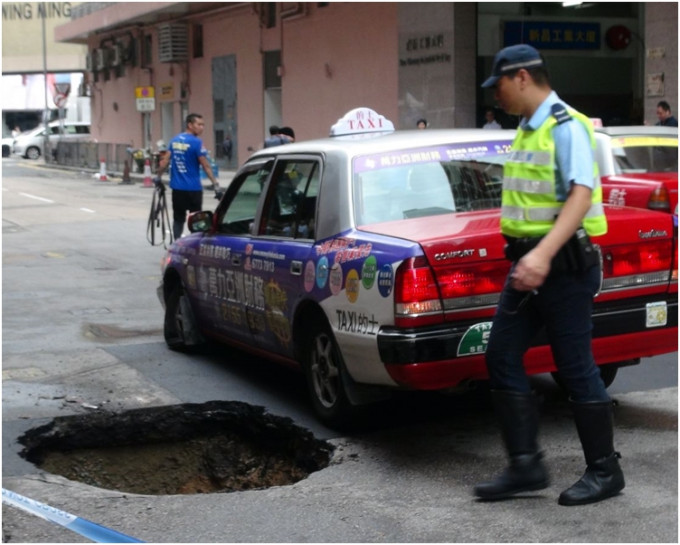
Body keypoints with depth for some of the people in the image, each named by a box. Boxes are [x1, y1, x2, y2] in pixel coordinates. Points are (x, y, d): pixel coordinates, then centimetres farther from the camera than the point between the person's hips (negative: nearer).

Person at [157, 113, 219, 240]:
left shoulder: (174, 140, 7)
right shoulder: (196, 142, -12)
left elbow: (165, 161, 8)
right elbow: (206, 166, -13)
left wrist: (158, 176, 19)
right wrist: (215, 183, -10)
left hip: (177, 187, 5)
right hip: (193, 188, -5)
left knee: (178, 219, 10)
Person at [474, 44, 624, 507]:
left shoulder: (567, 127, -13)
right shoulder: (527, 130, 15)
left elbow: (581, 195, -26)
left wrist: (544, 254, -37)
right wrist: (529, 256, 20)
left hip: (563, 265, -9)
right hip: (529, 263, 9)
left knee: (575, 367, -2)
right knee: (502, 357, 5)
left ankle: (605, 471, 13)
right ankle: (526, 465, 11)